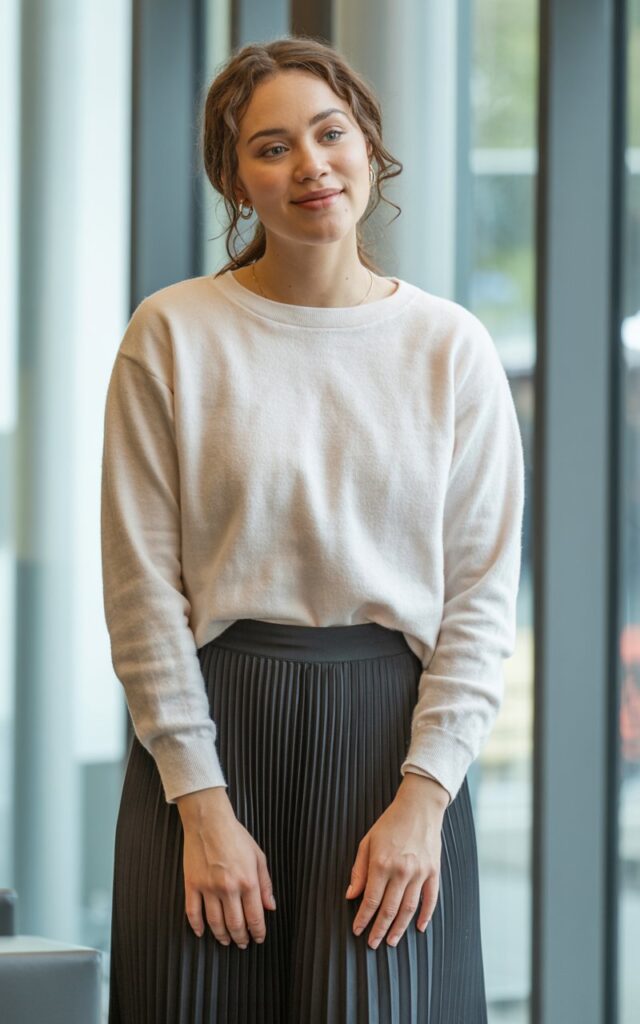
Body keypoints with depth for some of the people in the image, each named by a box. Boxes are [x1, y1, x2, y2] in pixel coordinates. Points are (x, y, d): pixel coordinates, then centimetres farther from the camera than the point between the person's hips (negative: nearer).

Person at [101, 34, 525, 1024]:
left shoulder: (453, 347, 4)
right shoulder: (172, 335, 0)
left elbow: (484, 595, 2)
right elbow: (143, 588, -2)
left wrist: (424, 798, -8)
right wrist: (201, 804, -9)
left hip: (389, 732, 1)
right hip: (214, 721, 0)